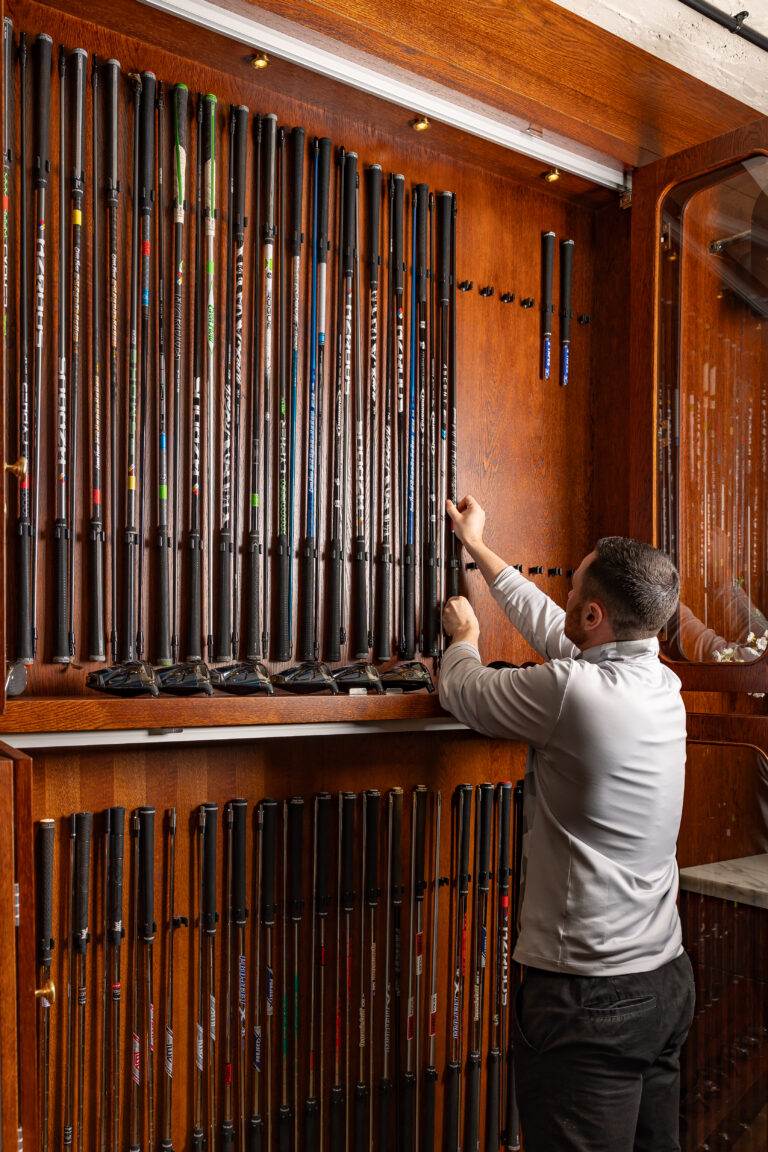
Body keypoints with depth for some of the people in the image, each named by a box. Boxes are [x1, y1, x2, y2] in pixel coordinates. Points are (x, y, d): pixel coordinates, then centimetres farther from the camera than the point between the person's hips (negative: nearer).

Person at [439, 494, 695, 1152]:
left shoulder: (570, 690, -23)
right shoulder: (663, 685, 2)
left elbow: (462, 693, -5)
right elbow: (552, 629, 16)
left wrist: (464, 638, 19)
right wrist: (478, 547, 28)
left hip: (588, 996, -8)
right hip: (667, 981, 8)